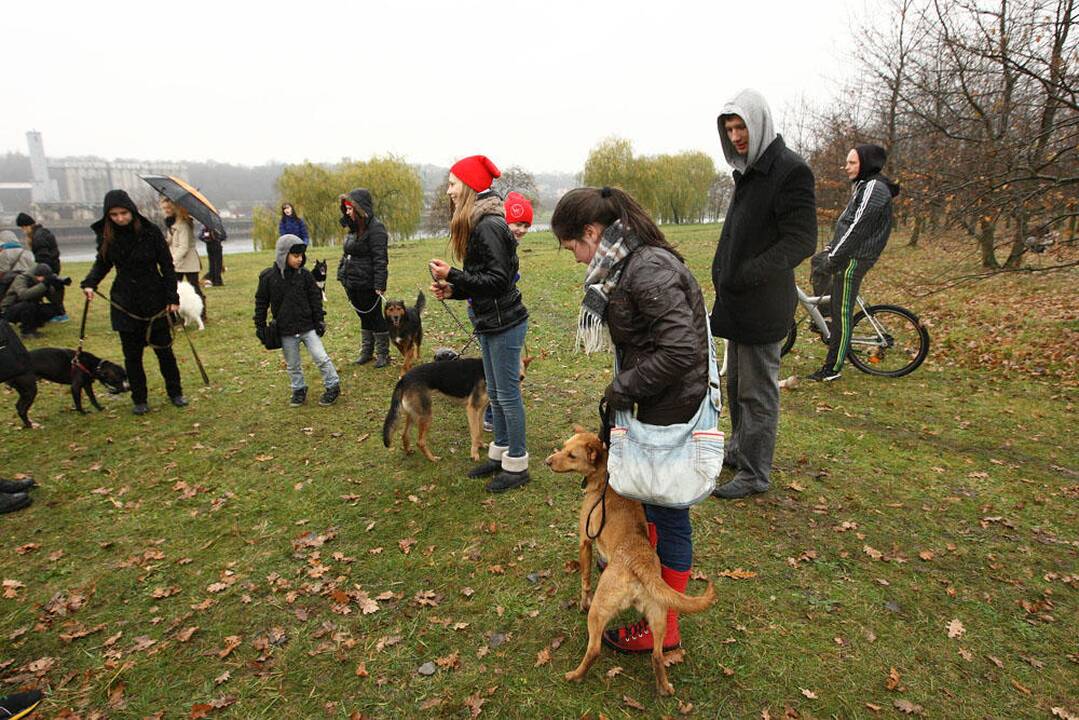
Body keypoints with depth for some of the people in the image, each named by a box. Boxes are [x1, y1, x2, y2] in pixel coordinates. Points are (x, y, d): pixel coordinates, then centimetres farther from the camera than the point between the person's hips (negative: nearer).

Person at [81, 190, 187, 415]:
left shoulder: (150, 232, -9)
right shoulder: (106, 235, -1)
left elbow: (167, 266, -5)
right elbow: (102, 263, 11)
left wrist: (172, 298, -8)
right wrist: (89, 283, -7)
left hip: (155, 301, -2)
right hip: (125, 303, 2)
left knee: (164, 349, 8)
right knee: (132, 354, 7)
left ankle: (175, 392, 23)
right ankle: (139, 400, 19)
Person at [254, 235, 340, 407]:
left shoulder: (305, 274, -5)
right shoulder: (268, 277, -7)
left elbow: (315, 298, 2)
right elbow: (261, 303, 1)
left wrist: (320, 320, -1)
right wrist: (260, 326, 3)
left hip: (308, 327, 0)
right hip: (286, 331, 0)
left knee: (320, 357, -1)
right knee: (292, 364, 13)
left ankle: (333, 386, 14)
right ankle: (299, 390, 30)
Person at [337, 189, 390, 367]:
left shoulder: (375, 228, -15)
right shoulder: (355, 228, 12)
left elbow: (380, 259, -20)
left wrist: (380, 284, -24)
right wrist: (342, 275, 17)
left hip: (368, 284, -8)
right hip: (352, 283, 8)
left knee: (375, 317, 2)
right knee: (364, 317, 17)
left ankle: (383, 354, 15)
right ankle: (366, 352, 28)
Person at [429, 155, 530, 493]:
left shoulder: (488, 226, -19)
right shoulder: (477, 224, 11)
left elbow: (497, 280, -21)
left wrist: (453, 276, -20)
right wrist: (452, 290, 1)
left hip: (504, 324, -10)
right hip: (488, 323, 10)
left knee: (507, 394, 1)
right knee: (495, 392, 18)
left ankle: (517, 465, 16)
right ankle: (500, 454, 33)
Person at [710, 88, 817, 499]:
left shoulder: (790, 170, -14)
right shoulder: (748, 171, 15)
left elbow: (800, 242, -19)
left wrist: (745, 276, -23)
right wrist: (722, 274, 9)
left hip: (762, 306, -9)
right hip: (737, 302, 9)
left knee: (758, 391, 1)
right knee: (736, 383, 19)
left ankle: (754, 474, 13)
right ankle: (739, 450, 36)